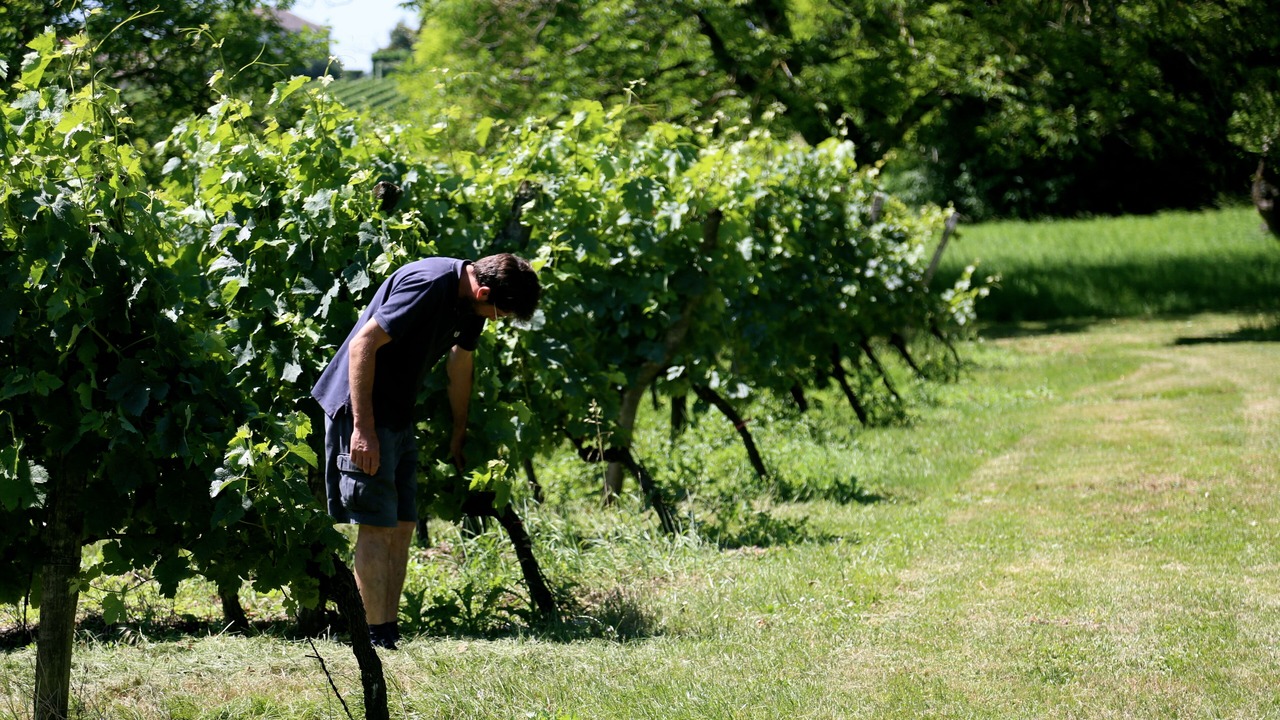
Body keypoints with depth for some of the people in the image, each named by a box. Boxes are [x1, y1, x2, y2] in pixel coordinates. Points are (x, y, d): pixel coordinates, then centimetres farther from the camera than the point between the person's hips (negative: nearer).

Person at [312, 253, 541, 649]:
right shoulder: (430, 285, -25)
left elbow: (460, 365, 20)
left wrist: (459, 435, 30)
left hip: (398, 418, 9)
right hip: (361, 409, -9)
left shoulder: (469, 302, 4)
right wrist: (363, 429, -25)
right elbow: (363, 344, -25)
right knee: (377, 526, -9)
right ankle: (377, 642, -7)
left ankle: (390, 636, 11)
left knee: (402, 526, 8)